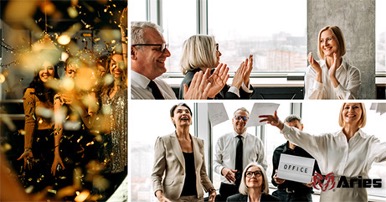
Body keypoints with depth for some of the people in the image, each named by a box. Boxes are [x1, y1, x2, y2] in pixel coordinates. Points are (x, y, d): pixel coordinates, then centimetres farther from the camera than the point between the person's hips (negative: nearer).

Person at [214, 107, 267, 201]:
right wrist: (222, 169, -17)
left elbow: (263, 165, 10)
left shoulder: (256, 141, 6)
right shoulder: (222, 140, 5)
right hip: (227, 187, 0)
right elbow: (215, 162, 5)